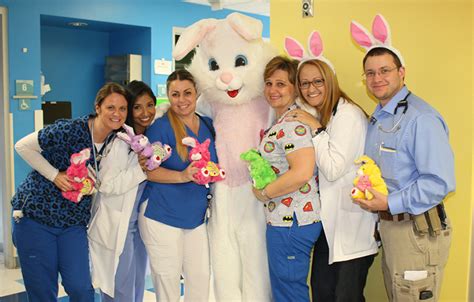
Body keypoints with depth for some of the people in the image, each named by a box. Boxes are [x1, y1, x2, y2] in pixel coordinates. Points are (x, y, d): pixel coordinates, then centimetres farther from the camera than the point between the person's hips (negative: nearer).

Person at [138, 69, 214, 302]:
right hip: (162, 215, -5)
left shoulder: (207, 125, 7)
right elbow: (148, 170, -15)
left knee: (201, 276, 10)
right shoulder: (160, 127, -11)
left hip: (196, 216, 5)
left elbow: (214, 165, 20)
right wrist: (182, 176, -25)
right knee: (167, 280, 7)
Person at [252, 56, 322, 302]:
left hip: (290, 221, -10)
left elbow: (302, 173, -27)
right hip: (283, 219, 10)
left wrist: (264, 193, -16)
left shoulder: (294, 122, -17)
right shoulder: (282, 122, 14)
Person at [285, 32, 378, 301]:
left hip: (352, 225, -8)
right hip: (329, 220, 9)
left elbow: (333, 170, -20)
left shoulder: (348, 115, -16)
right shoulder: (316, 116, 12)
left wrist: (315, 129, -19)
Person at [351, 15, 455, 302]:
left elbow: (441, 181, -25)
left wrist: (390, 203, -22)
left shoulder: (421, 118, -19)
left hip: (417, 230, -9)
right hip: (389, 225, 9)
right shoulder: (378, 118, 12)